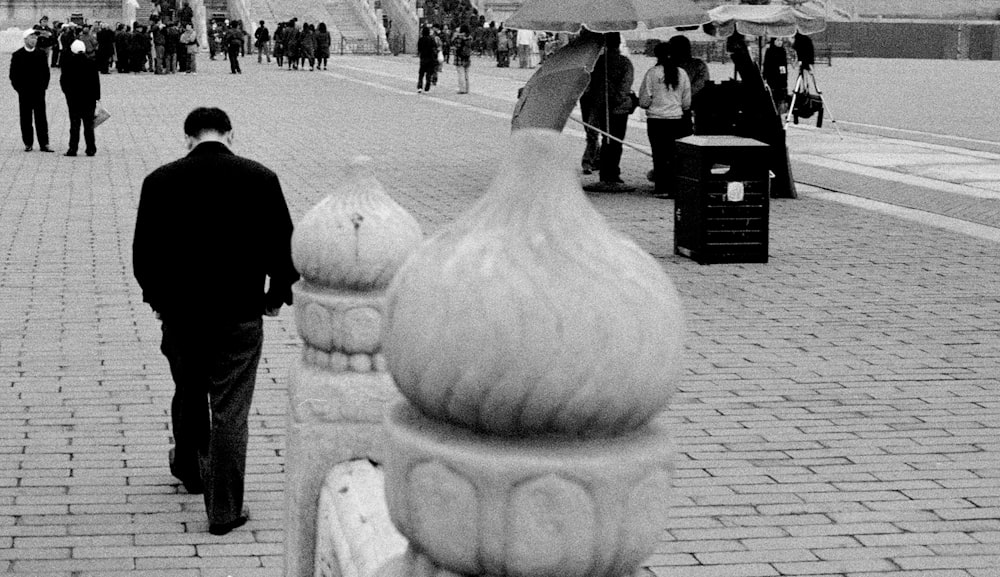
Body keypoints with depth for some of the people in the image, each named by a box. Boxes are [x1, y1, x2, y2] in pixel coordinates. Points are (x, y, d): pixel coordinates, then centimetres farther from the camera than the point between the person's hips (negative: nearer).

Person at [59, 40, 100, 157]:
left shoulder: (67, 63, -7)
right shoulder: (91, 63, -4)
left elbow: (63, 81, -3)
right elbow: (96, 82, -1)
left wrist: (67, 93, 13)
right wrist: (97, 97, 5)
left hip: (73, 99, -1)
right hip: (89, 99, 1)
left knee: (74, 125, 5)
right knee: (89, 125, 6)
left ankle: (73, 149, 2)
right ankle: (91, 149, 6)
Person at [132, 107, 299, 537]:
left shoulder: (160, 181, -5)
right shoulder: (260, 179, -8)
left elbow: (143, 252, -3)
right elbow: (285, 247, -6)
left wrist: (157, 296, 13)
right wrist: (277, 295, 10)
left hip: (179, 312, 2)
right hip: (240, 315, -2)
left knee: (189, 397, 25)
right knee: (230, 413, 4)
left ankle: (190, 471, 47)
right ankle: (225, 510, 7)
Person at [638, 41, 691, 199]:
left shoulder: (652, 73, -9)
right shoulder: (682, 73, 1)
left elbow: (644, 101, -6)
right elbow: (687, 102, 7)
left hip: (656, 119, -3)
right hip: (677, 119, 3)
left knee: (659, 156, 2)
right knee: (674, 155, 8)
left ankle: (662, 188, 1)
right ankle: (675, 187, 7)